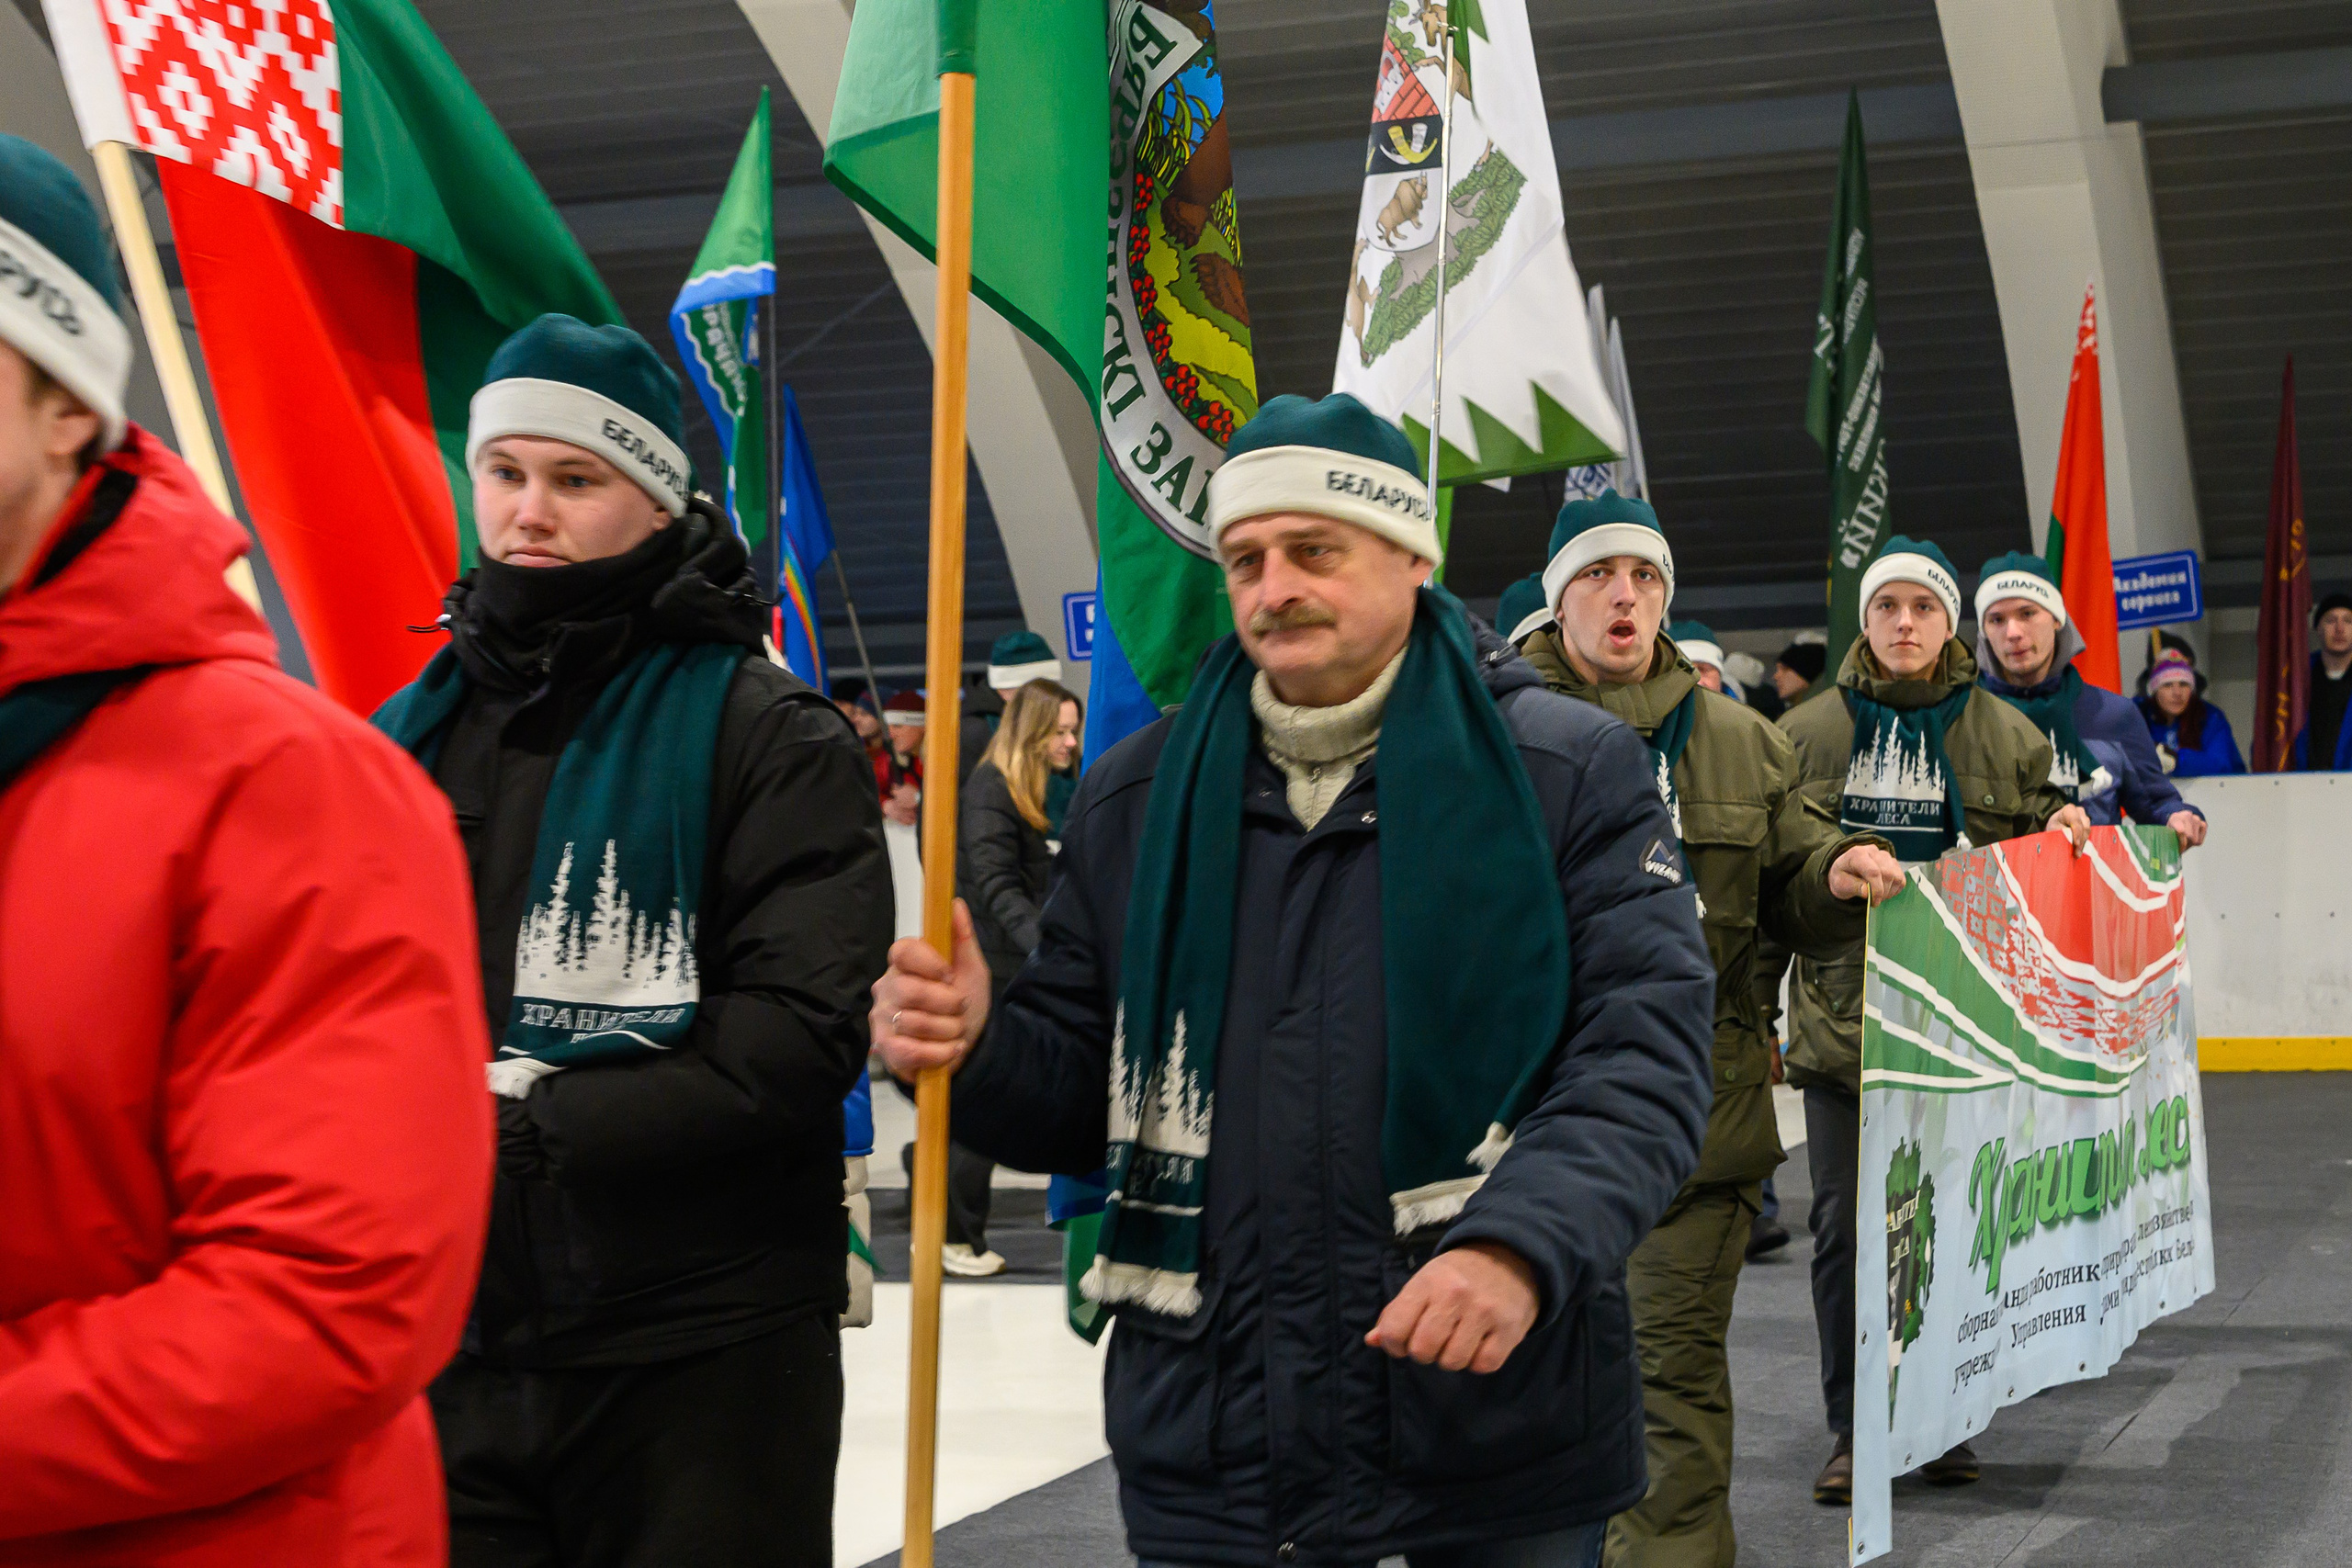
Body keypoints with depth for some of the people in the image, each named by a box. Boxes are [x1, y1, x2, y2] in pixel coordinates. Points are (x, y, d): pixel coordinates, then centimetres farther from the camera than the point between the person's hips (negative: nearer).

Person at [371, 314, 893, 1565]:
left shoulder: (764, 733, -5)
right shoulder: (413, 732, 11)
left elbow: (800, 1037, -15)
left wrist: (531, 1124, -19)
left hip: (697, 1364, -4)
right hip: (449, 1346, 5)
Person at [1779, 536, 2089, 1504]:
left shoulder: (2004, 736, 8)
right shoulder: (1806, 734, 7)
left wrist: (2065, 836, -5)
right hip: (1842, 1014, 0)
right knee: (1845, 1227, -1)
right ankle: (1853, 1432, 9)